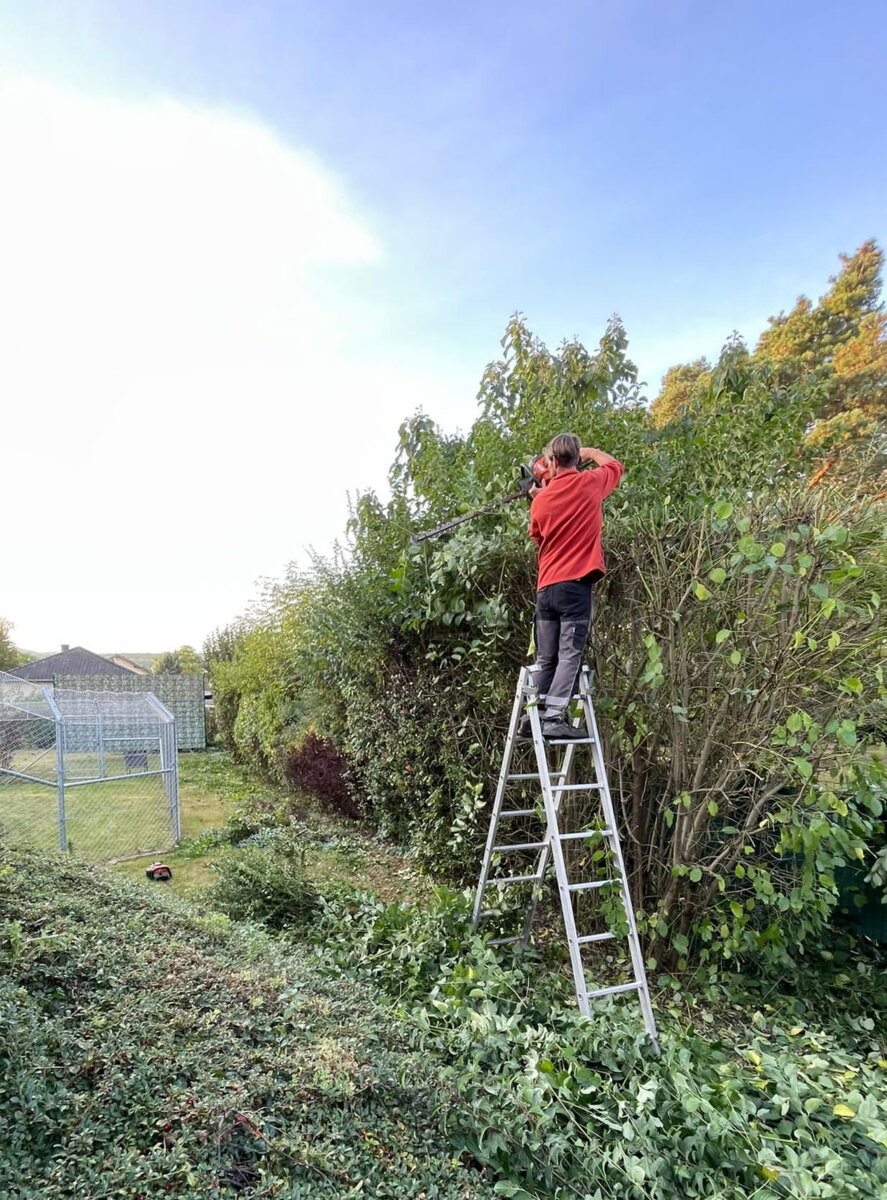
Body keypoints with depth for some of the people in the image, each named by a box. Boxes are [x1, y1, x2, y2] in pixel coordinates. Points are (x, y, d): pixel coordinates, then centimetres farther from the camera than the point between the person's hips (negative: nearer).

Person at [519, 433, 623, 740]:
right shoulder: (590, 483, 0)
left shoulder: (541, 500, 7)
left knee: (545, 659, 11)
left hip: (546, 587, 4)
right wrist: (588, 451, 37)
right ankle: (554, 718, -10)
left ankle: (531, 717, 14)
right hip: (575, 585, -4)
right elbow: (615, 464, 22)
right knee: (570, 655, -5)